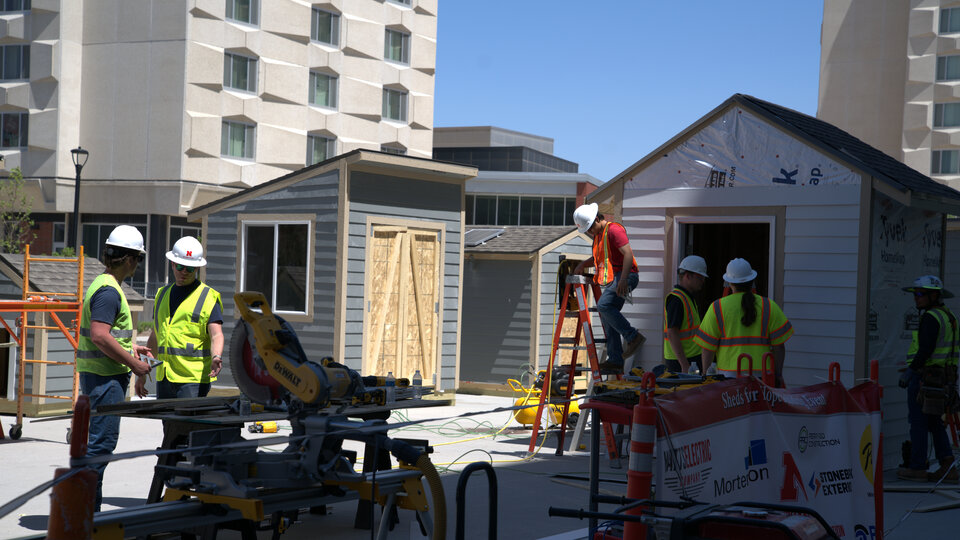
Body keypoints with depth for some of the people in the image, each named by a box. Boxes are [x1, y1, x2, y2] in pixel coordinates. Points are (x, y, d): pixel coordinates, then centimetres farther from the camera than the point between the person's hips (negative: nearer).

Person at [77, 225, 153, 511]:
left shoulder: (101, 284, 16)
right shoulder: (109, 291, -17)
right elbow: (100, 336, -25)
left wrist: (130, 347, 22)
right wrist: (133, 363, -18)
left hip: (99, 374, 11)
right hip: (105, 377, -11)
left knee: (101, 440, 14)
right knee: (103, 441, -8)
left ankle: (90, 505, 19)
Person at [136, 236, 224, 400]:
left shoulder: (209, 297, -2)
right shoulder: (163, 294, 17)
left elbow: (216, 335, -11)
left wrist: (216, 358, -32)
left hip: (194, 379, -6)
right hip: (164, 377, 6)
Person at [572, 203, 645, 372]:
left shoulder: (614, 229, -10)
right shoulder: (598, 235, 21)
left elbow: (628, 254, -19)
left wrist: (623, 280, -27)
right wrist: (583, 265, 18)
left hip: (625, 275, -10)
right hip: (612, 279, 10)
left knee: (604, 305, -26)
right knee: (608, 317, 4)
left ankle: (633, 336, -18)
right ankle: (615, 360, 5)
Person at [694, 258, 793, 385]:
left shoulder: (717, 308, 2)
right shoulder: (768, 307, 5)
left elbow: (708, 348, 2)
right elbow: (778, 346, 4)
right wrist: (778, 375, 13)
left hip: (729, 372, -1)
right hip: (761, 373, 1)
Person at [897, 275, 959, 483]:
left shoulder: (931, 318, -15)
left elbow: (926, 349, -23)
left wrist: (909, 371, -18)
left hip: (924, 377, -9)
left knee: (918, 422, -1)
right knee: (934, 422, 14)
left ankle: (917, 468, 5)